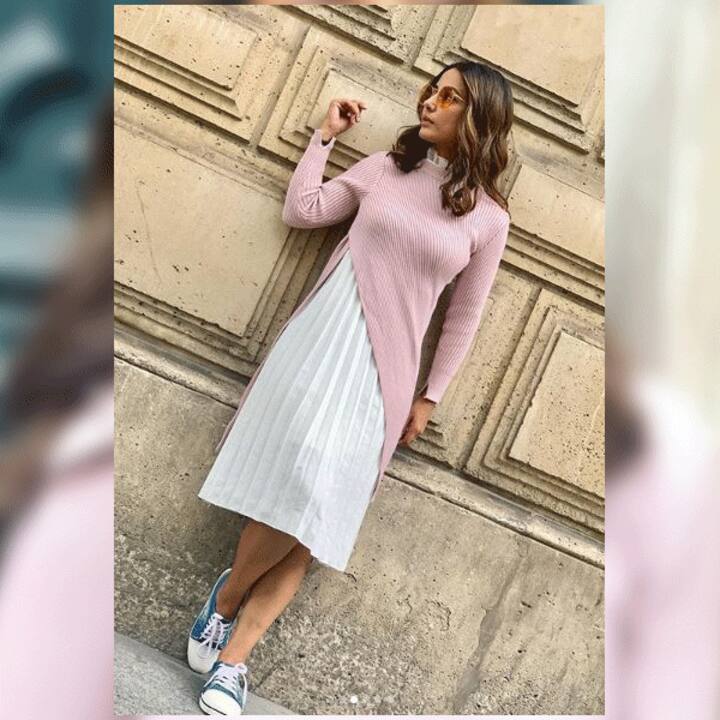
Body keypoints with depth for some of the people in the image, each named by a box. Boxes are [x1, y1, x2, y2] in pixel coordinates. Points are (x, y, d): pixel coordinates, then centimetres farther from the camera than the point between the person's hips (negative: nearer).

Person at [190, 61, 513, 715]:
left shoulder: (489, 216, 5)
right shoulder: (386, 167, 10)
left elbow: (464, 316, 8)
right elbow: (301, 210, 12)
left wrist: (430, 397, 7)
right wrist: (326, 135, 11)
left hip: (384, 365, 0)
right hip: (322, 335, 1)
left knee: (313, 510, -8)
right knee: (298, 480, -17)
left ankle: (232, 657, 0)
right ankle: (229, 593, 9)